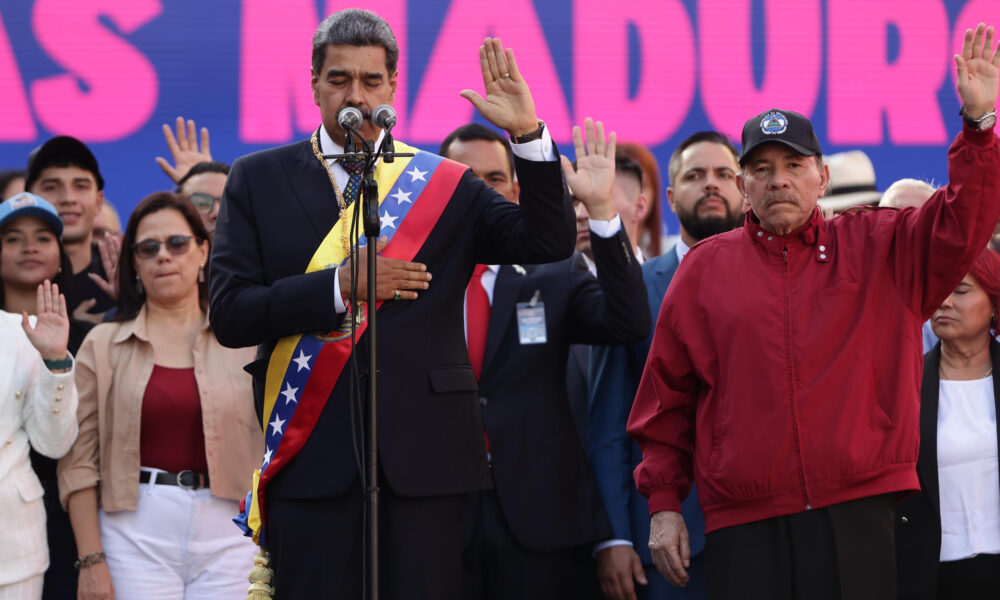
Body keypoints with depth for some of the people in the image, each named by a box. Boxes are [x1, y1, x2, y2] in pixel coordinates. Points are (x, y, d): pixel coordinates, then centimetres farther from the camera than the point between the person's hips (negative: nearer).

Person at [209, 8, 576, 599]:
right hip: (310, 455, 0)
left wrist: (527, 133, -12)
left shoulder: (445, 185, 10)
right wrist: (341, 284, -12)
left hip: (425, 455, 0)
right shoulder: (258, 180, 9)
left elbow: (550, 242, -1)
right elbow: (230, 313, -1)